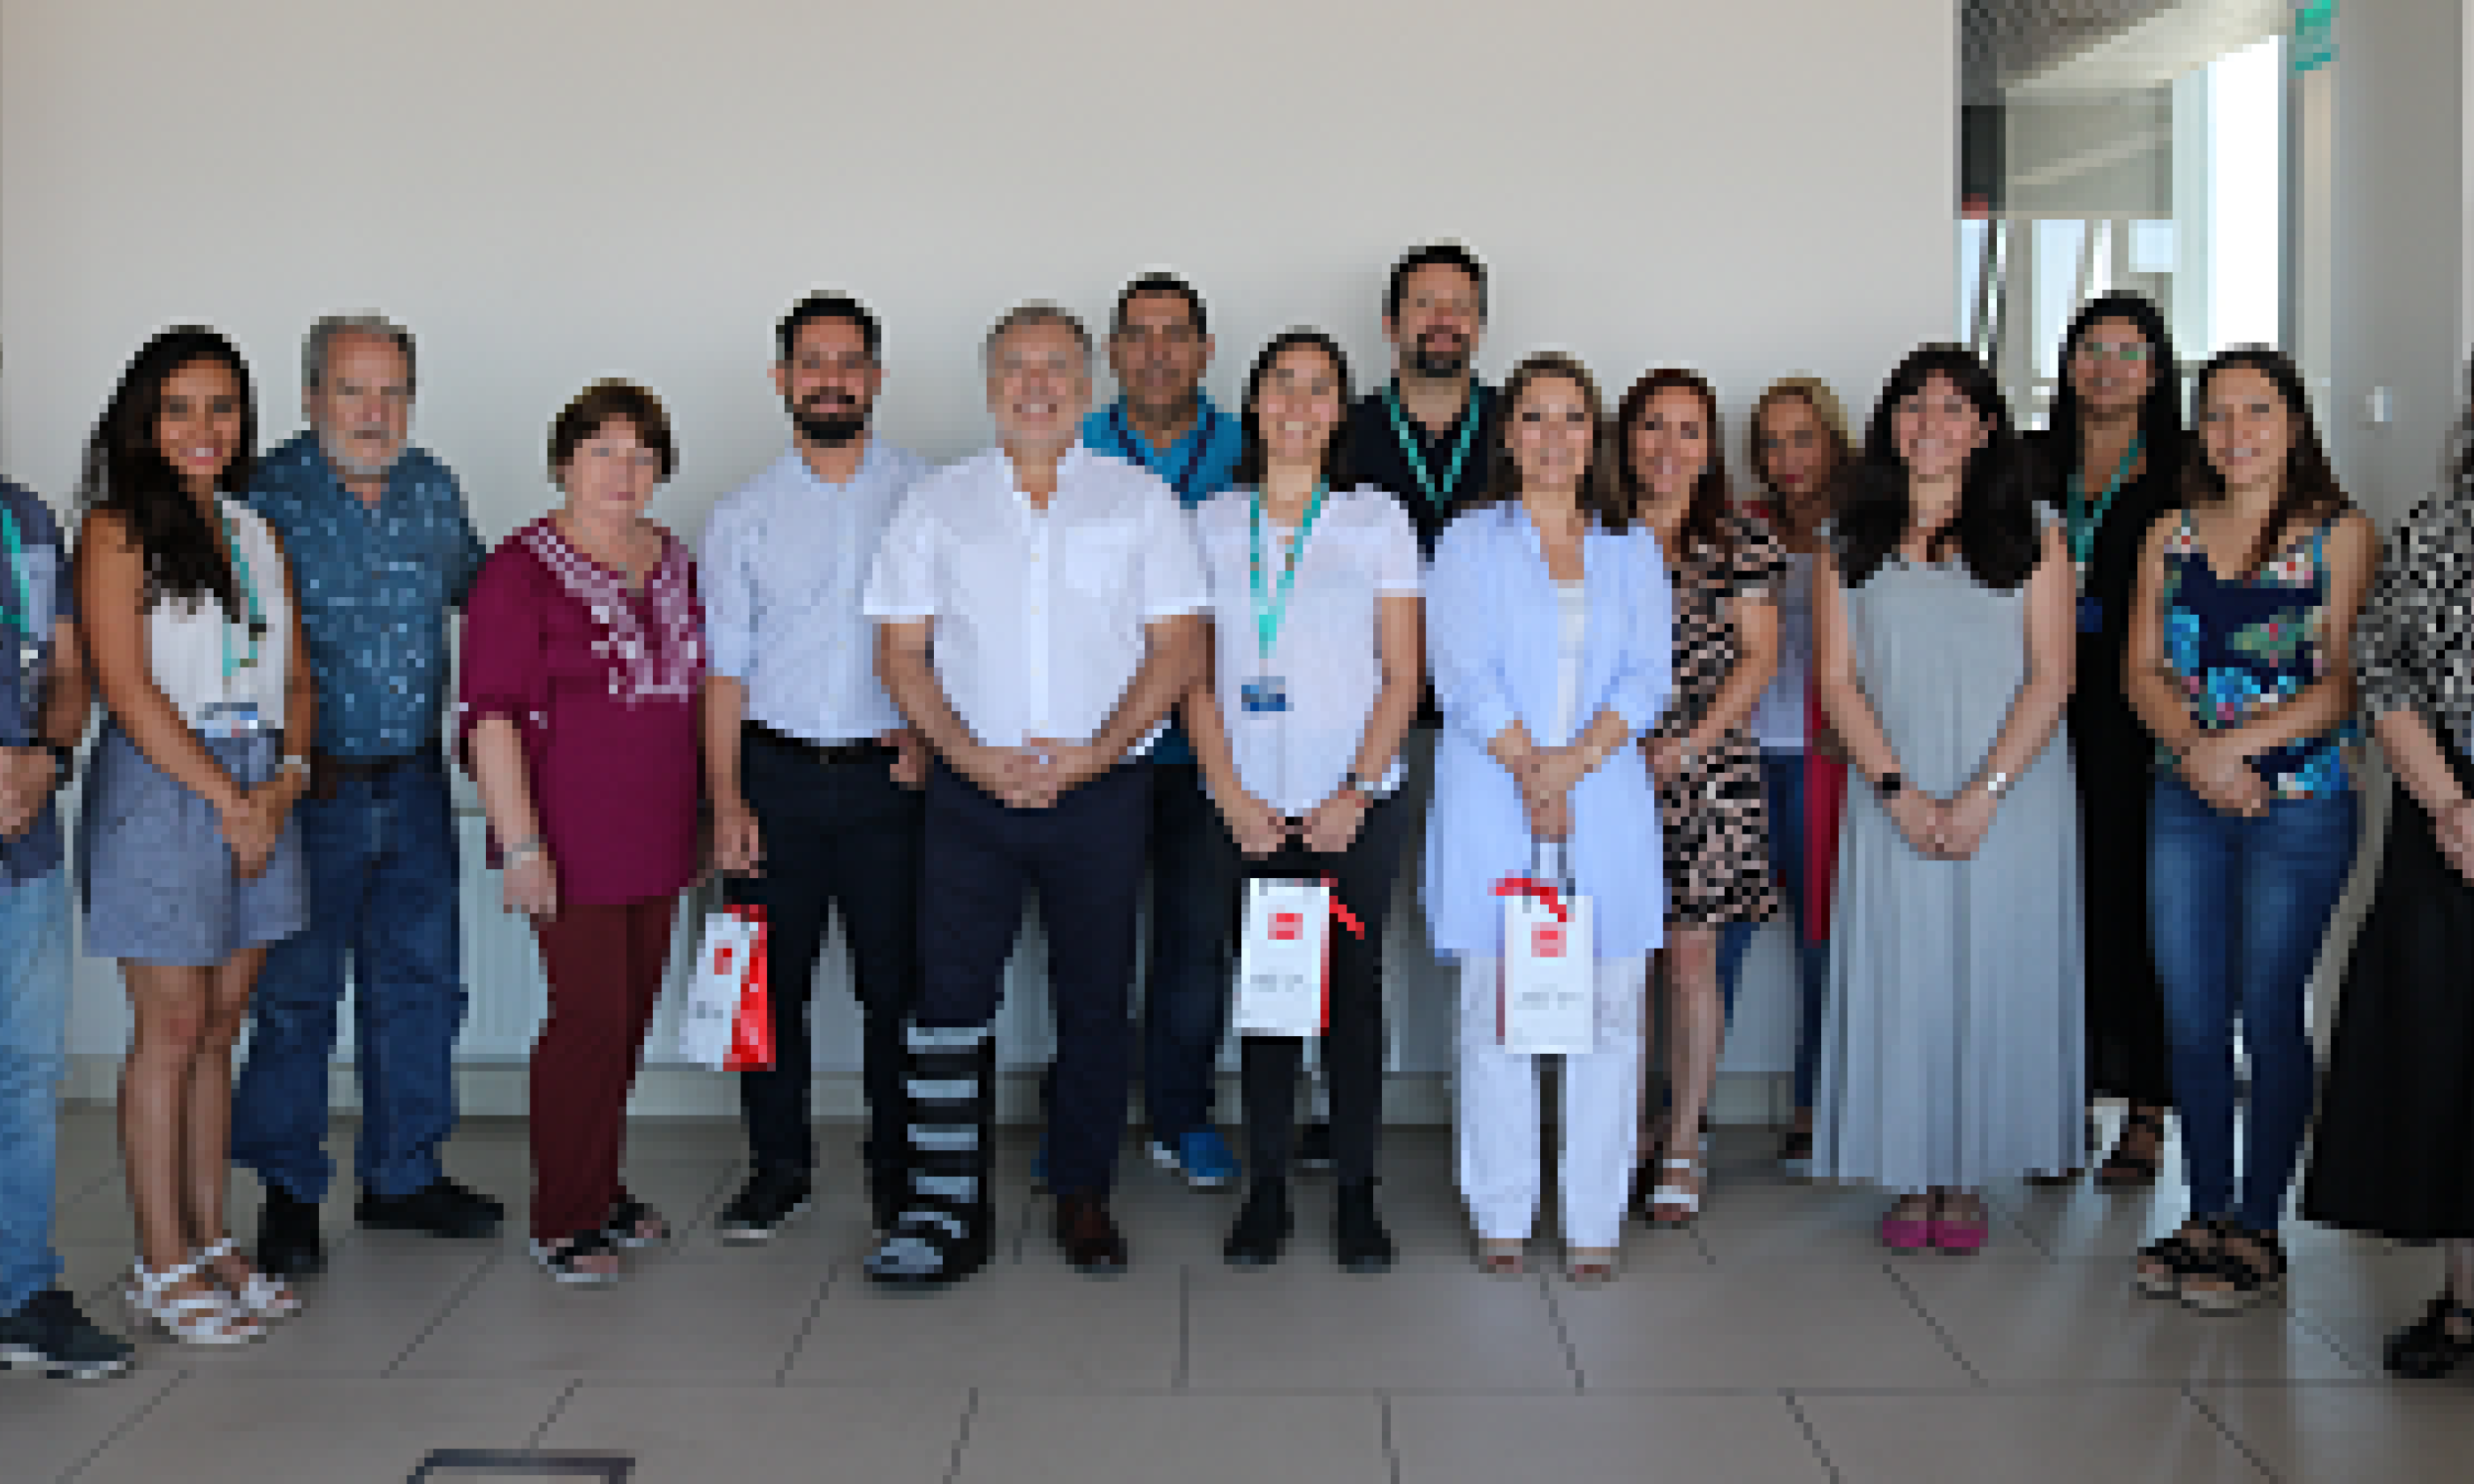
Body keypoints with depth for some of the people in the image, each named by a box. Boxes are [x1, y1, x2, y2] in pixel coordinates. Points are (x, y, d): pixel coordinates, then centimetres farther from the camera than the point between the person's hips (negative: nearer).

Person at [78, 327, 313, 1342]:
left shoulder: (257, 533, 16)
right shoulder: (117, 531, -3)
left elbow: (296, 677, 13)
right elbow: (126, 687, -11)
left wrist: (285, 779, -4)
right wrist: (225, 797, -13)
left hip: (263, 790, 6)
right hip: (160, 786, -6)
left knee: (220, 1029, 10)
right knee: (173, 1031, -2)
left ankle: (210, 1240, 18)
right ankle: (163, 1264, 7)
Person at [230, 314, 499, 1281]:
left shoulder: (433, 490, 8)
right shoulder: (269, 495, -9)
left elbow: (476, 590, 25)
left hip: (414, 783, 5)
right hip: (313, 788, -5)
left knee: (421, 981, 12)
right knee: (295, 992, 3)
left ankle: (404, 1174, 26)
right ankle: (289, 1194, 16)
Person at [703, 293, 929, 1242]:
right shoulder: (742, 517, 8)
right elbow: (724, 669, 5)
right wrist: (727, 802, -3)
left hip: (891, 772, -1)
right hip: (776, 771, 1)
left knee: (898, 983, 2)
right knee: (769, 980, 5)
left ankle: (900, 1173, 16)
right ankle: (777, 1171, 18)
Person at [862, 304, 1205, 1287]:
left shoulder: (1140, 499, 6)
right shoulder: (937, 504, 8)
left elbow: (1177, 647, 1)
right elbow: (901, 652, 5)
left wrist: (1095, 752, -11)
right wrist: (973, 755, -9)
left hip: (1102, 790, 0)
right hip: (972, 790, 0)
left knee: (1095, 1000, 6)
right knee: (950, 995, -5)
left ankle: (1083, 1198, 20)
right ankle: (946, 1216, 2)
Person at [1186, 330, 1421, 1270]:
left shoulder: (1378, 519, 5)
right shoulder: (1212, 524, 9)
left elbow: (1402, 676, 2)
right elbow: (1195, 676, 6)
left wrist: (1354, 793, -8)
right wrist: (1231, 795, -5)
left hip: (1354, 805, -1)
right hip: (1247, 810, 1)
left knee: (1353, 993, 2)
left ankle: (1356, 1198, 11)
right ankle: (1266, 1191, 14)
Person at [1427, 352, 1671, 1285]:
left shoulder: (1632, 552, 15)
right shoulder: (1470, 543, 8)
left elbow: (1646, 679, 5)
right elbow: (1464, 677, -2)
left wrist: (1575, 759, -11)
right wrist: (1529, 771, -12)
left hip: (1607, 800, 2)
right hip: (1491, 807, -2)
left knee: (1608, 1013, 0)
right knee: (1495, 1014, -1)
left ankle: (1593, 1222, 8)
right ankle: (1501, 1219, 9)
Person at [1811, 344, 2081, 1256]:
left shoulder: (2031, 536, 3)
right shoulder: (1851, 545, 8)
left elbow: (2051, 679, -3)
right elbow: (1838, 681, 3)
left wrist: (1981, 794, -12)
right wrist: (1901, 793, -8)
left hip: (2010, 800, -1)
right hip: (1893, 799, 1)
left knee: (1993, 981, 2)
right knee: (1897, 982, 1)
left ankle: (1968, 1182, 14)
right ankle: (1910, 1180, 13)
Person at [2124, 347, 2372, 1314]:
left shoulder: (2341, 536, -1)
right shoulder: (2171, 538, 10)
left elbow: (2347, 681, -9)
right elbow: (2143, 670, 6)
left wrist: (2239, 744, -17)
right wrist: (2194, 751, -11)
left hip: (2300, 806, -4)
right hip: (2187, 800, 4)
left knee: (2269, 1016, 1)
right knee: (2191, 1017, 6)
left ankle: (2260, 1232, 12)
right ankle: (2208, 1215, 19)